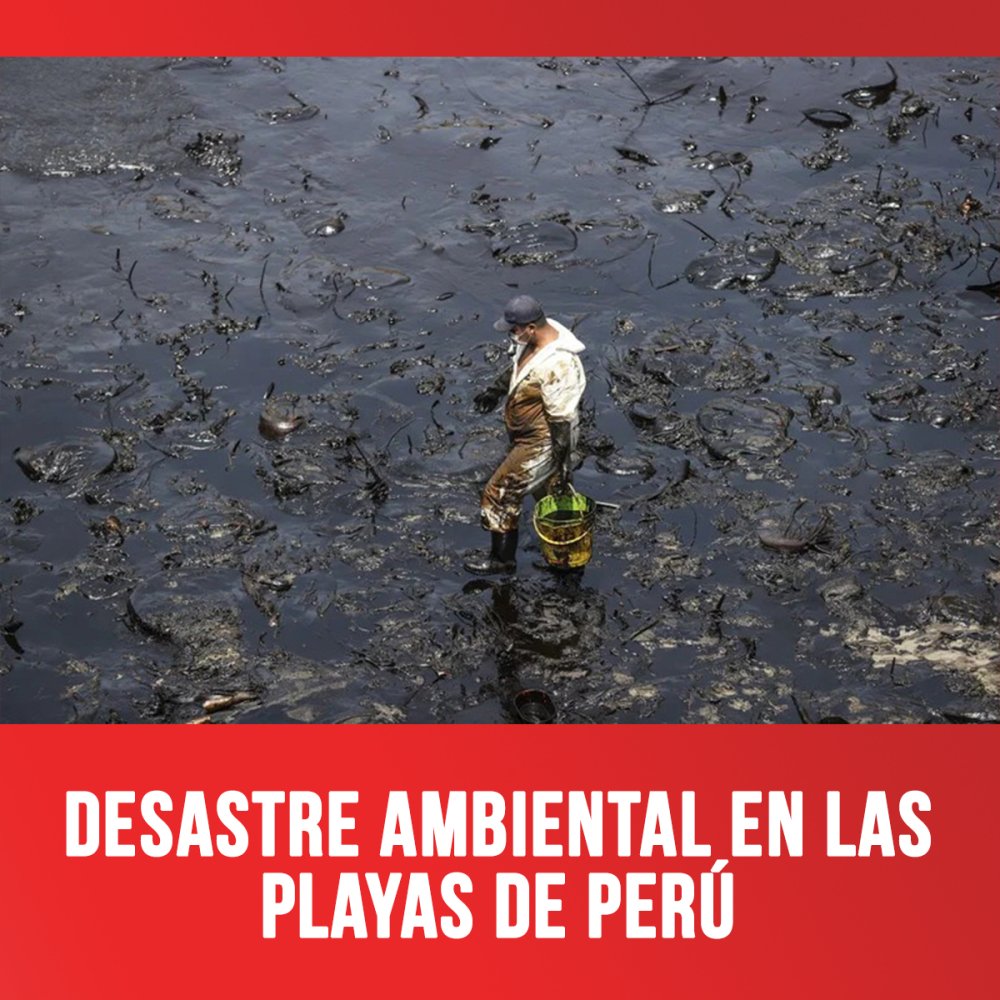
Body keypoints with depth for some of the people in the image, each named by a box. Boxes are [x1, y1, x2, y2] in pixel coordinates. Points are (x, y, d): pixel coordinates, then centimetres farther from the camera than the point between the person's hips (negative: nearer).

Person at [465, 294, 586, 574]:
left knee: (500, 493, 2)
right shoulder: (534, 340, -5)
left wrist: (562, 464, -23)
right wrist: (496, 390, 28)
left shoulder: (556, 365, -34)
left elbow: (562, 420, -28)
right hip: (529, 436, 9)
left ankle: (501, 559, 20)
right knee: (547, 491, 23)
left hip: (541, 444, -9)